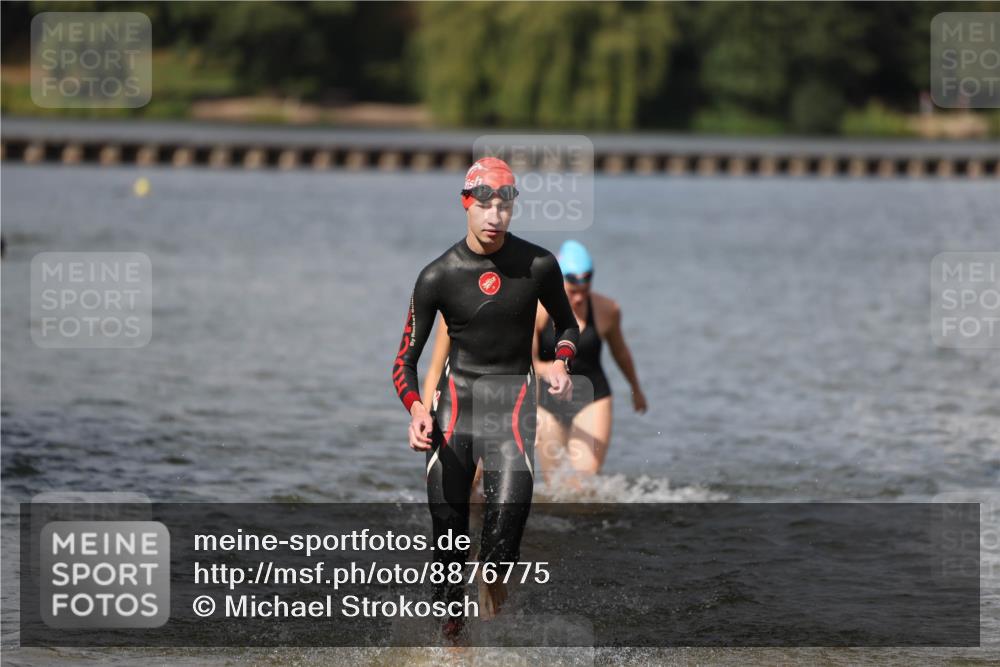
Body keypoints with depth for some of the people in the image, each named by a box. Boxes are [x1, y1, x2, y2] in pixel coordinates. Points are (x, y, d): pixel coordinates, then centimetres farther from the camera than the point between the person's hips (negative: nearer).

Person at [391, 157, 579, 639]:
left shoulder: (538, 265, -4)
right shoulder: (437, 277, -6)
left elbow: (566, 323, 15)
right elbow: (406, 359, -1)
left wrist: (560, 361, -6)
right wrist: (416, 410, -19)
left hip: (513, 388, -1)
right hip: (456, 391, 1)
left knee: (511, 499, -21)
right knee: (446, 515, -4)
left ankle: (493, 577, 7)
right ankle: (450, 618, 9)